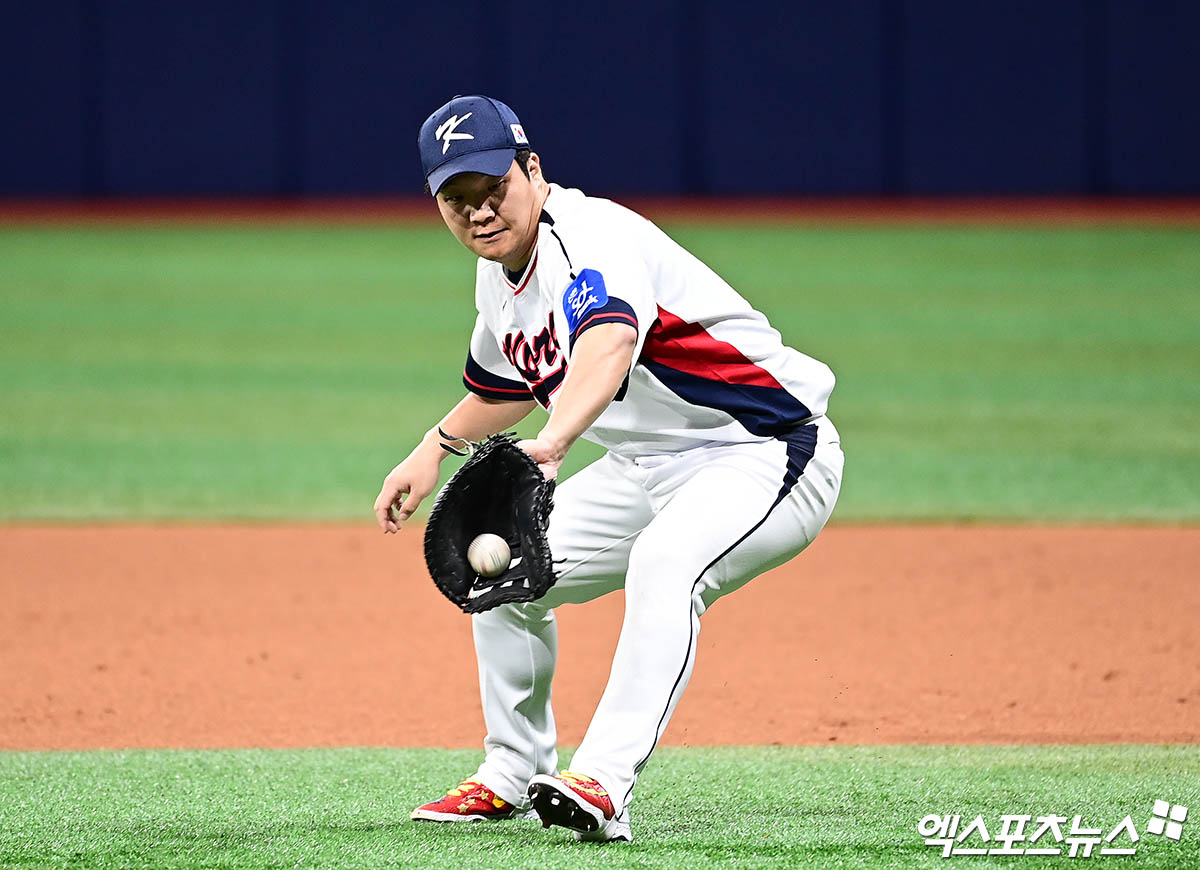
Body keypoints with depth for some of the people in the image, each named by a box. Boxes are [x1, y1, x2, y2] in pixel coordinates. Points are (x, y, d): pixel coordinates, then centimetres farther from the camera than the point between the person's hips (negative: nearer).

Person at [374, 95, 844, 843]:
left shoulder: (591, 237, -26)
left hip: (768, 454, -10)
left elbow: (609, 343, -50)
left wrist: (552, 443, -66)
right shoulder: (500, 273, 3)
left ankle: (604, 782, -45)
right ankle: (511, 777, 25)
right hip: (649, 467, 10)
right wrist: (435, 450, 20)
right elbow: (508, 382, 27)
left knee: (663, 562, -37)